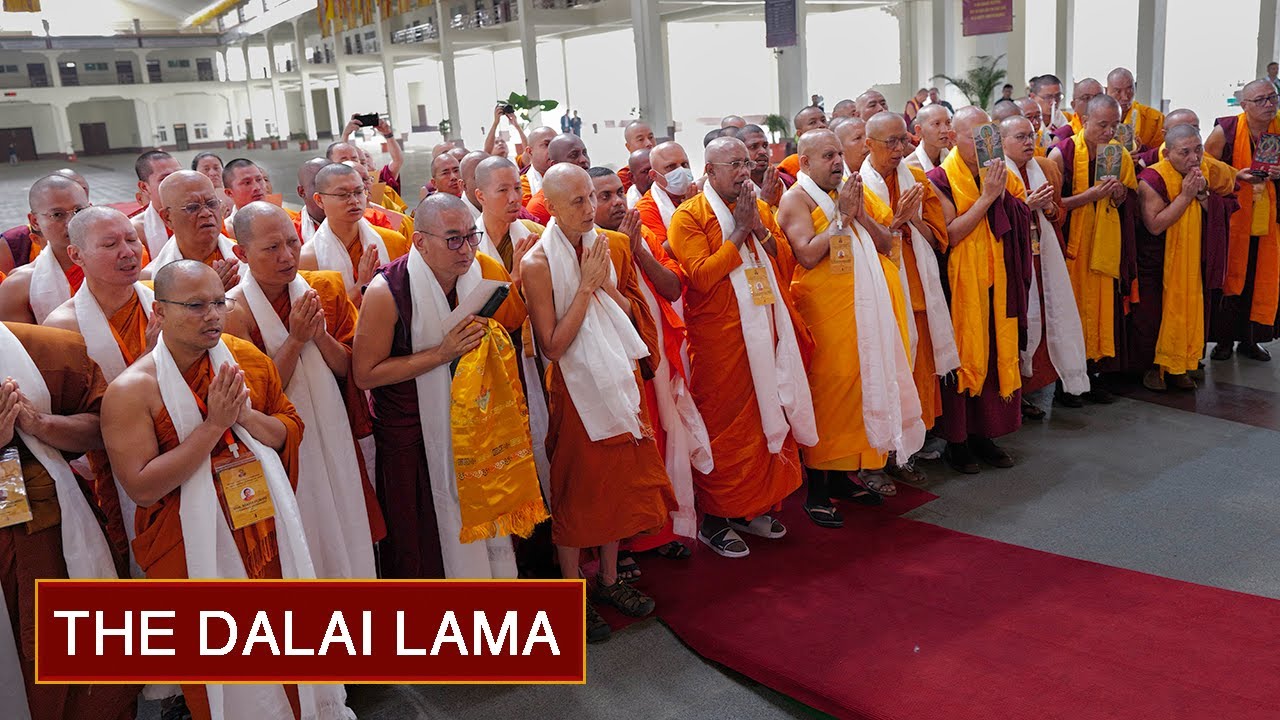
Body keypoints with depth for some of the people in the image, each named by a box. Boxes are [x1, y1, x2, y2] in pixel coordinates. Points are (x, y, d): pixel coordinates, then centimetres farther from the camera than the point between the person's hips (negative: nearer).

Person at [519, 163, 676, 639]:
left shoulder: (611, 247, 1)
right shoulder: (538, 263, -16)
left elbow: (635, 315, 4)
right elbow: (553, 346, -20)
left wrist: (606, 283, -13)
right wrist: (586, 285, -22)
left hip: (619, 380, 6)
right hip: (575, 387, -5)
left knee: (617, 479, 14)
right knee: (576, 488, 6)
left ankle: (609, 580, 32)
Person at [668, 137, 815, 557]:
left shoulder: (759, 208, 13)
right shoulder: (689, 216, -6)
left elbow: (787, 262, 8)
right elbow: (701, 276, -16)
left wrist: (760, 229, -7)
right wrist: (739, 231, -13)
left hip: (765, 330, 6)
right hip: (720, 339, -6)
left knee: (768, 415, 9)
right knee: (724, 425, -1)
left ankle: (755, 506, 24)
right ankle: (715, 519, 12)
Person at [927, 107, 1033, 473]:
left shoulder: (1002, 174, 10)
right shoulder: (941, 179, -7)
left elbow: (1021, 225, 5)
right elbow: (950, 234, -17)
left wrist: (1002, 196, -10)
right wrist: (986, 197, -18)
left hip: (997, 283, 5)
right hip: (961, 283, -5)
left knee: (997, 354, 7)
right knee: (962, 356, 0)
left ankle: (984, 434, 19)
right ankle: (957, 440, 11)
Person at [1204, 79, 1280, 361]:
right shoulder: (1225, 130, -9)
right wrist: (1238, 176, -18)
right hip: (1231, 217, -3)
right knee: (1228, 277, 2)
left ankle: (1249, 339, 19)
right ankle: (1224, 340, 14)